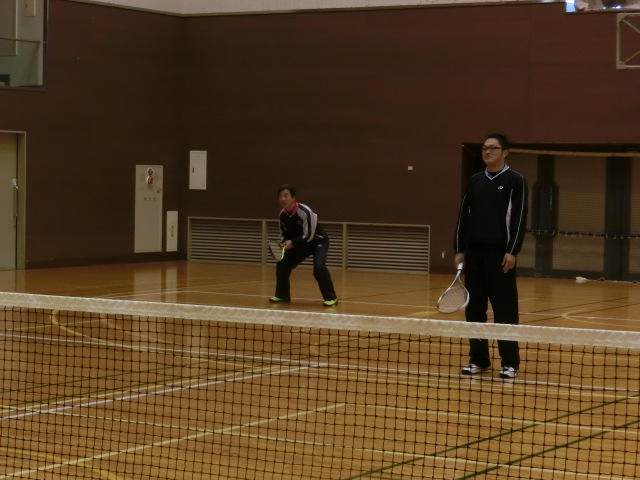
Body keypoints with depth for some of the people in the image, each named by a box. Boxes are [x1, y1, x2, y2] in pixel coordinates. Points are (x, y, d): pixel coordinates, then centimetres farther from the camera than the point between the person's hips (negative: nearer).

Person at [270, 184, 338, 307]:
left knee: (318, 267, -29)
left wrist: (292, 243, -31)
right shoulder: (282, 215, -10)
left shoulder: (305, 212, -30)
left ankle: (331, 297, -17)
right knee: (282, 265, 0)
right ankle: (282, 295, 18)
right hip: (300, 243, 7)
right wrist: (285, 244, -14)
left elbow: (309, 236, -28)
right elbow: (284, 234, 6)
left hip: (318, 241, -7)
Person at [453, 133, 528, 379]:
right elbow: (463, 216, 13)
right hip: (473, 252, 5)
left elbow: (520, 218, -6)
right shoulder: (474, 181, 13)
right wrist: (459, 250, 7)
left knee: (505, 309, -3)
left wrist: (512, 252, -13)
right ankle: (478, 358, 14)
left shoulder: (515, 181, -1)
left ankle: (510, 362, 2)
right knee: (474, 308, 6)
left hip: (500, 253, -5)